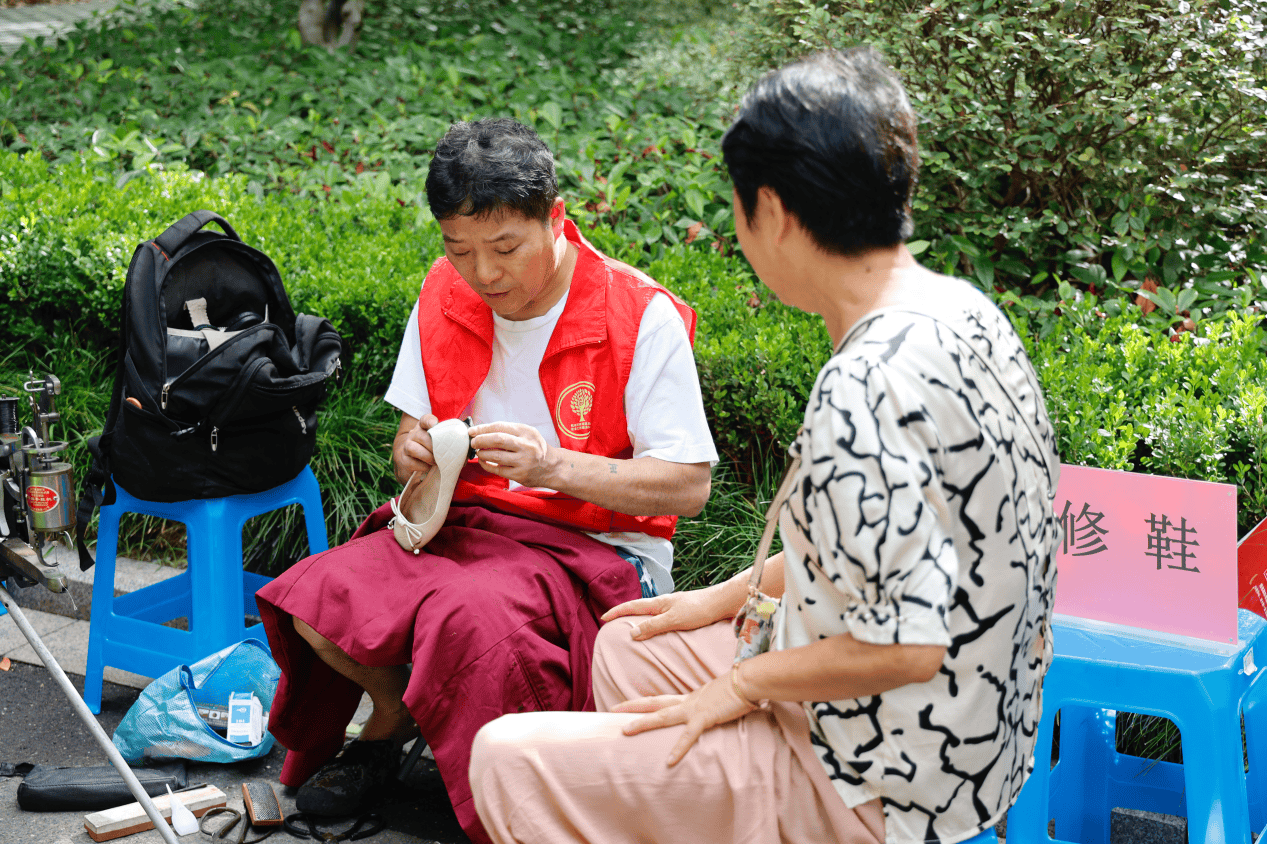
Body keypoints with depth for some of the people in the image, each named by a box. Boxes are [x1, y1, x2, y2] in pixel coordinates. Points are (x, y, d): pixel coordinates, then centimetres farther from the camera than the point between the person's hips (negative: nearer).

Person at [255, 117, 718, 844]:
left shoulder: (641, 316, -12)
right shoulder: (444, 298, 5)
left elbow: (689, 486, -13)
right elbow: (411, 433, 14)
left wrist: (553, 464, -25)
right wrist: (414, 454, -12)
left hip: (595, 547, -5)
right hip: (462, 525, 5)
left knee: (469, 614, -36)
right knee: (315, 600, -20)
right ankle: (394, 713, 14)